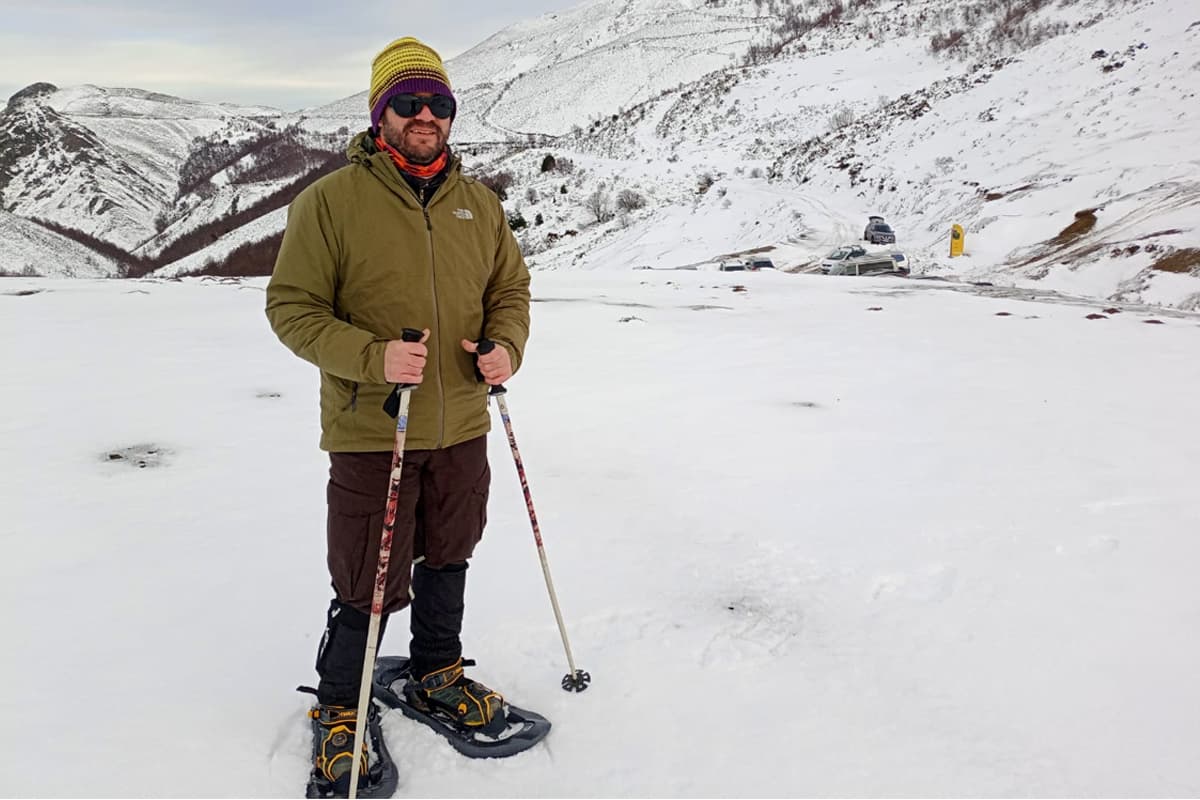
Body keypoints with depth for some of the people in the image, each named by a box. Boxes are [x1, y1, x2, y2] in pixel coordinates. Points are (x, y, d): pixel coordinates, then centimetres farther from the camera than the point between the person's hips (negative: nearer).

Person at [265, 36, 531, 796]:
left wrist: (507, 347, -8)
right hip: (370, 435, -5)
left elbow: (511, 289, 13)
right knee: (370, 584, 3)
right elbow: (292, 307, -9)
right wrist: (372, 357, -23)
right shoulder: (331, 200, -9)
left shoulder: (480, 203, 5)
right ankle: (338, 711, 28)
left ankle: (437, 674, 44)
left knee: (447, 560, 20)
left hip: (462, 430, 5)